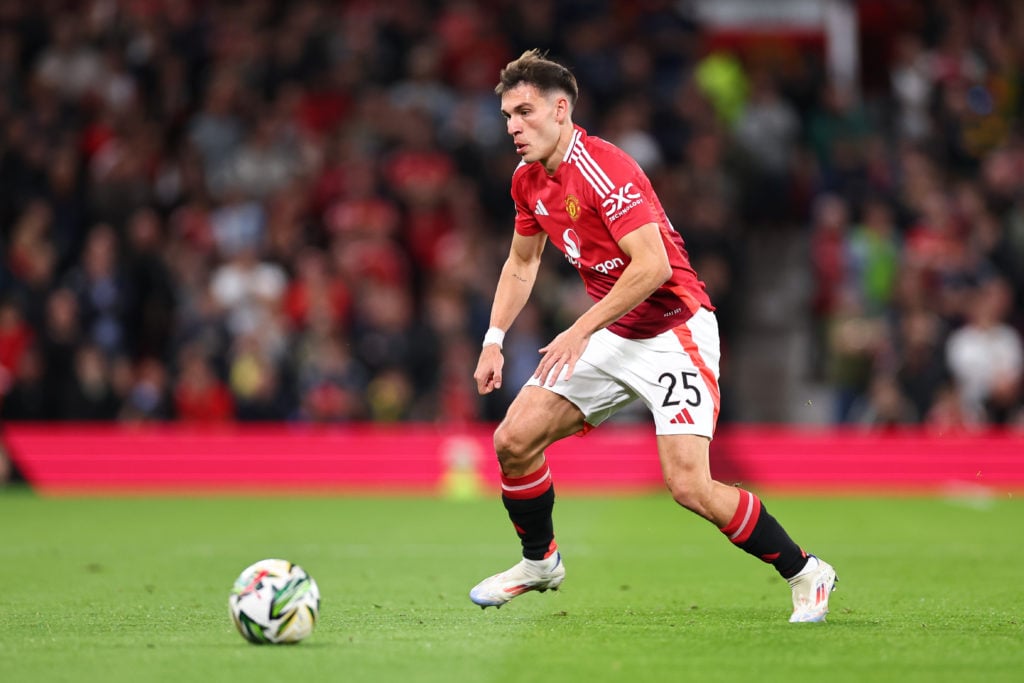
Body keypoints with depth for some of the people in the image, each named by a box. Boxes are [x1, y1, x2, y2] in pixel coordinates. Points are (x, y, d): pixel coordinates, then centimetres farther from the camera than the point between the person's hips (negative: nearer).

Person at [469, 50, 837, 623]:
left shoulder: (604, 168, -22)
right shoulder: (529, 180, 5)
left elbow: (652, 266, -29)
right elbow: (522, 262, 22)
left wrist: (581, 330, -26)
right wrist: (494, 338, 11)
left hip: (676, 332, -8)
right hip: (613, 337, 8)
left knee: (690, 486, -19)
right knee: (514, 439, 0)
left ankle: (806, 573, -2)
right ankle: (540, 561, 25)